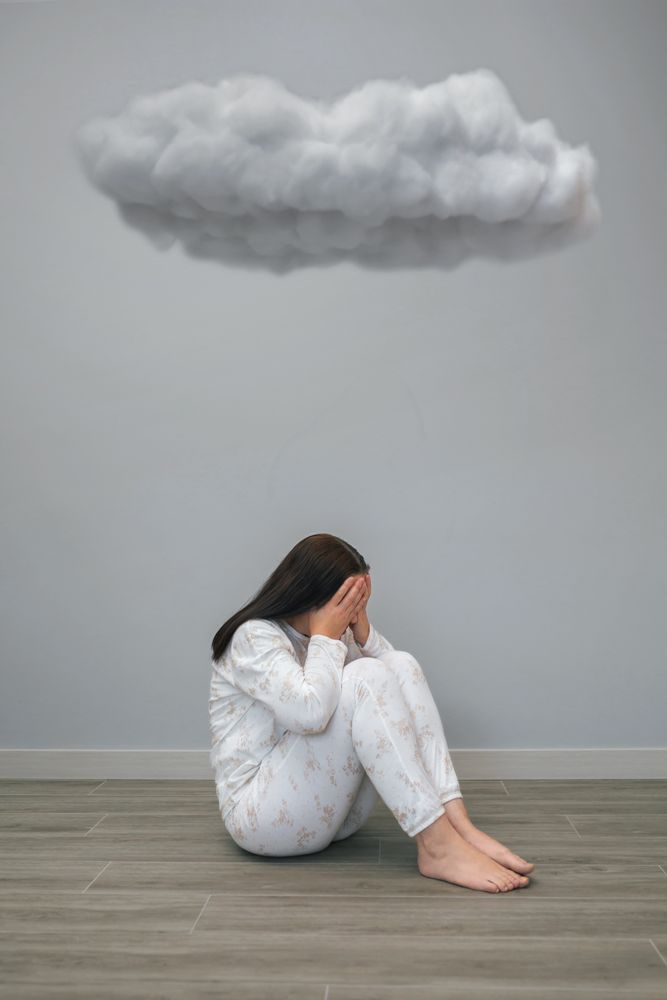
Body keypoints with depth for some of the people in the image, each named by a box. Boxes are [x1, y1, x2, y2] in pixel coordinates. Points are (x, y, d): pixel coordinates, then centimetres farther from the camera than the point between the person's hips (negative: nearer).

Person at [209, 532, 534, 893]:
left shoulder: (333, 634, 11)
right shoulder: (254, 636, -14)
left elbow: (396, 682, 4)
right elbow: (309, 711, -31)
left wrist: (362, 628, -9)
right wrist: (325, 635, -19)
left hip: (333, 809, 8)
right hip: (259, 811, -8)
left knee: (403, 665, -9)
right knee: (364, 678, -27)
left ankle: (457, 824, -21)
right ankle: (437, 846, -29)